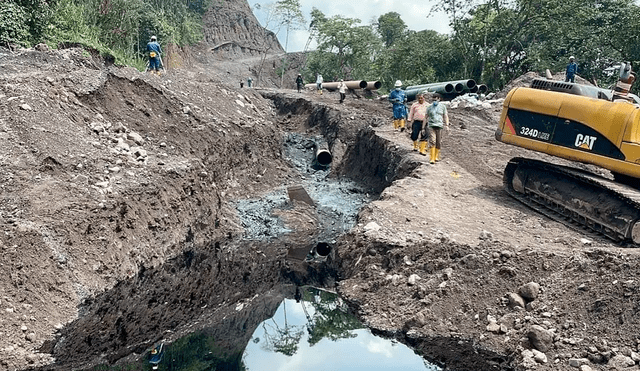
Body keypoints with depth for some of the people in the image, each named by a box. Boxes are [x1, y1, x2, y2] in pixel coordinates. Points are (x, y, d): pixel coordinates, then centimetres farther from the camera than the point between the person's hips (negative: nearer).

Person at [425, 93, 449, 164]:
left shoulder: (443, 106, 9)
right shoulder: (429, 107, 10)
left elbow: (445, 116, 10)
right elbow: (426, 116, 15)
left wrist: (447, 125, -2)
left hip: (439, 126, 1)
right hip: (431, 126, -1)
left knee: (439, 142, 2)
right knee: (432, 141, -14)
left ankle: (436, 156, 20)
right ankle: (432, 158, -16)